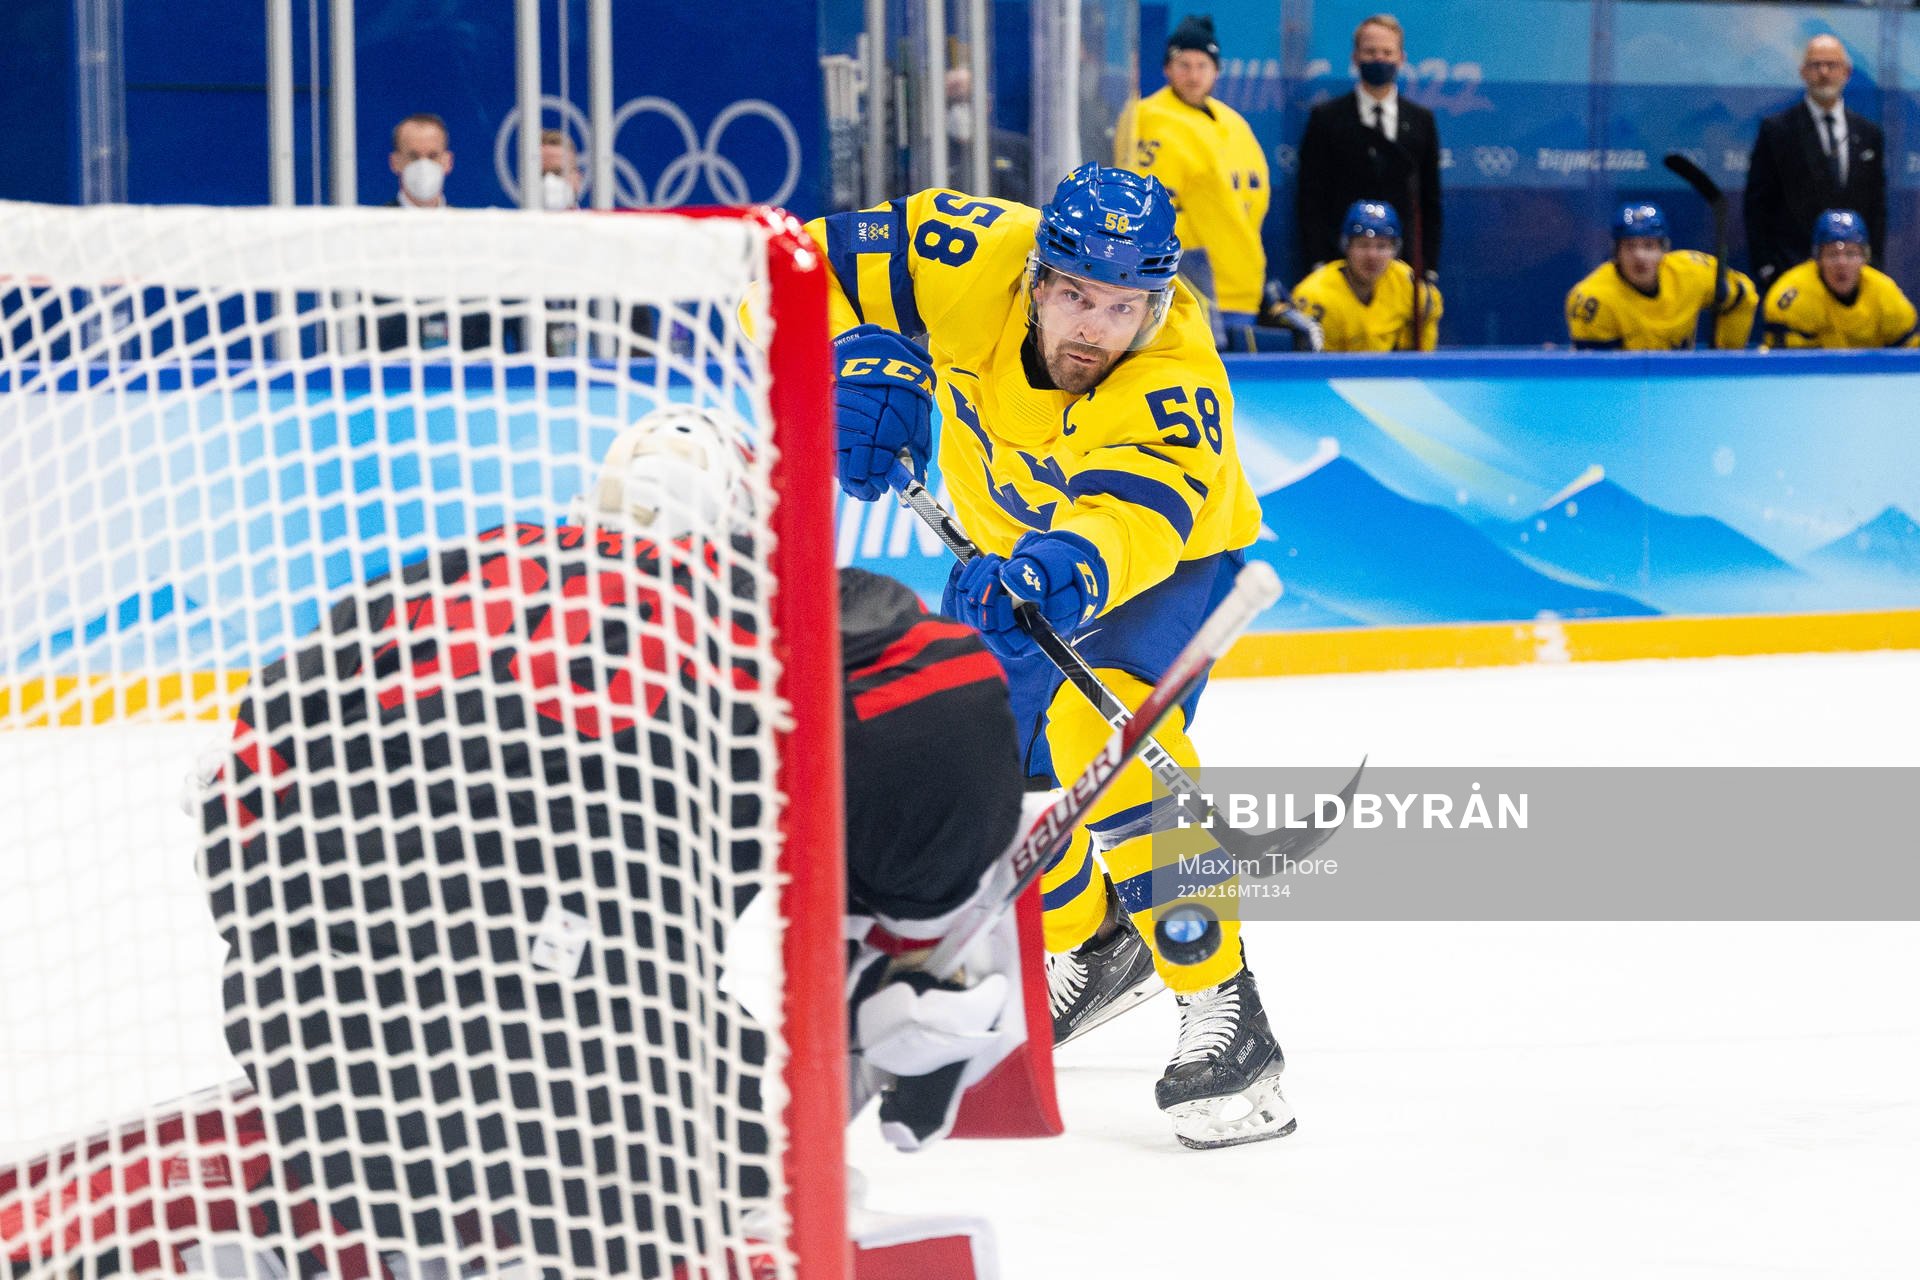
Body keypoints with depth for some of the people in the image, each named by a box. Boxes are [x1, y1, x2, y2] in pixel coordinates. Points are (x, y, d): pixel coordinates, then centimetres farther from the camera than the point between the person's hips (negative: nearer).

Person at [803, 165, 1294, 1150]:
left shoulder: (1173, 378, -39)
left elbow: (1137, 517, -55)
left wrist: (1076, 570, -75)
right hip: (1014, 540, 6)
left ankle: (1224, 1013, -28)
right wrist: (861, 360, -44)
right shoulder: (975, 261, -30)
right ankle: (1093, 945, 38)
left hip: (1170, 550, -6)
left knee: (1099, 729, -31)